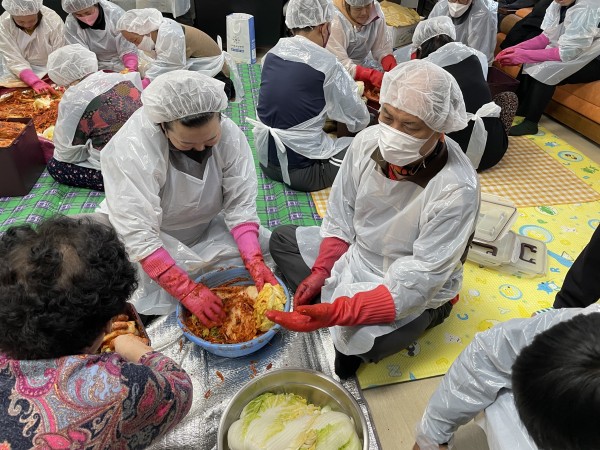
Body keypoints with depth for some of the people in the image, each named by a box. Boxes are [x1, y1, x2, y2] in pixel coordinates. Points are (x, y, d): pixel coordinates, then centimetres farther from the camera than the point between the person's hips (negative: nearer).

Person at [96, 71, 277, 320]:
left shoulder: (230, 134, -19)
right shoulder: (131, 149, -31)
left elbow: (241, 204, -17)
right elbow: (138, 233, -33)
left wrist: (254, 262, -31)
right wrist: (187, 291, -38)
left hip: (207, 230, 4)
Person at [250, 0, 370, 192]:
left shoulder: (272, 53, 3)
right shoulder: (327, 64, -14)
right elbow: (359, 121, -2)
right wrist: (352, 94, 22)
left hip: (266, 159, 7)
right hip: (301, 169, -7)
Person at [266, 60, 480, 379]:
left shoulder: (457, 189, -32)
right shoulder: (368, 141, -16)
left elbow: (419, 279, -30)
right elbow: (340, 213, -2)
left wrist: (339, 312, -39)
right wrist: (320, 272, -10)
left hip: (418, 291, -6)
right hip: (357, 252, 7)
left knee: (362, 338, -33)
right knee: (281, 239, 7)